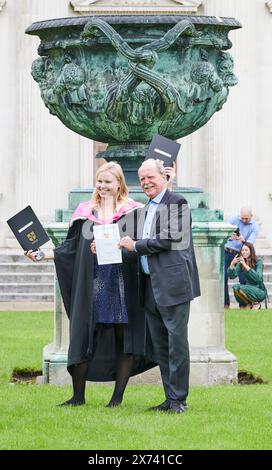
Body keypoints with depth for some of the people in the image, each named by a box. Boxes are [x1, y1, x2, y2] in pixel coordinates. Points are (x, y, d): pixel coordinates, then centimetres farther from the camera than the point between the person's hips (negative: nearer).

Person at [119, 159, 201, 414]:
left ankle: (179, 399, -1)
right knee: (160, 344, 10)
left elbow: (170, 239, -14)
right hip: (151, 286, 9)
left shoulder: (176, 202, -6)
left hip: (173, 283, -9)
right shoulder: (146, 209, 20)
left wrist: (136, 246, -8)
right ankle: (170, 398, 16)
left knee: (176, 341, -5)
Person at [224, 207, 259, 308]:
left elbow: (250, 243, -16)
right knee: (223, 278, -3)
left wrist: (243, 240, -38)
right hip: (227, 252, 1)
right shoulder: (234, 219, -2)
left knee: (244, 280, -9)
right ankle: (225, 304, 6)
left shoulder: (254, 227, -5)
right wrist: (230, 238, -32)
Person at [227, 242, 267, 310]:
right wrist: (232, 264, -25)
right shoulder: (241, 263, 2)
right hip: (249, 288, 5)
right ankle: (248, 304, -1)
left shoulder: (258, 261, -12)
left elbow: (258, 278, -27)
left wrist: (245, 265, -34)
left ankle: (256, 303, -4)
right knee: (235, 287, -26)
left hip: (260, 291, -5)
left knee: (240, 289, -31)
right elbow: (232, 276, -7)